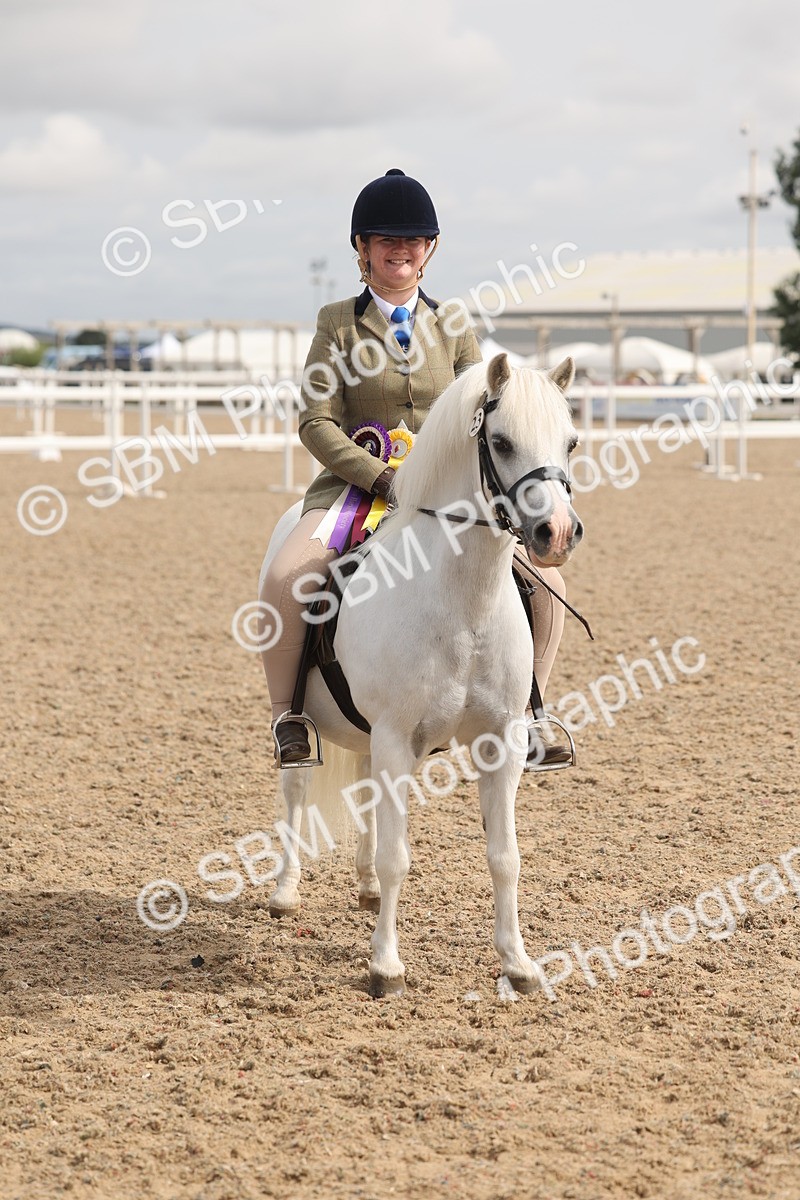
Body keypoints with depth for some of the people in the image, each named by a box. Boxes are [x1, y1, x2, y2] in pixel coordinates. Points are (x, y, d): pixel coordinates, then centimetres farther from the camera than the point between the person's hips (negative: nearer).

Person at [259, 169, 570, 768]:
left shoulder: (452, 326, 10)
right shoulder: (338, 323, 1)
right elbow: (317, 422, -5)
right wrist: (382, 477, -19)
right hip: (355, 486, -3)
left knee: (546, 583, -11)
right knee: (284, 578, -31)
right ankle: (286, 714, -9)